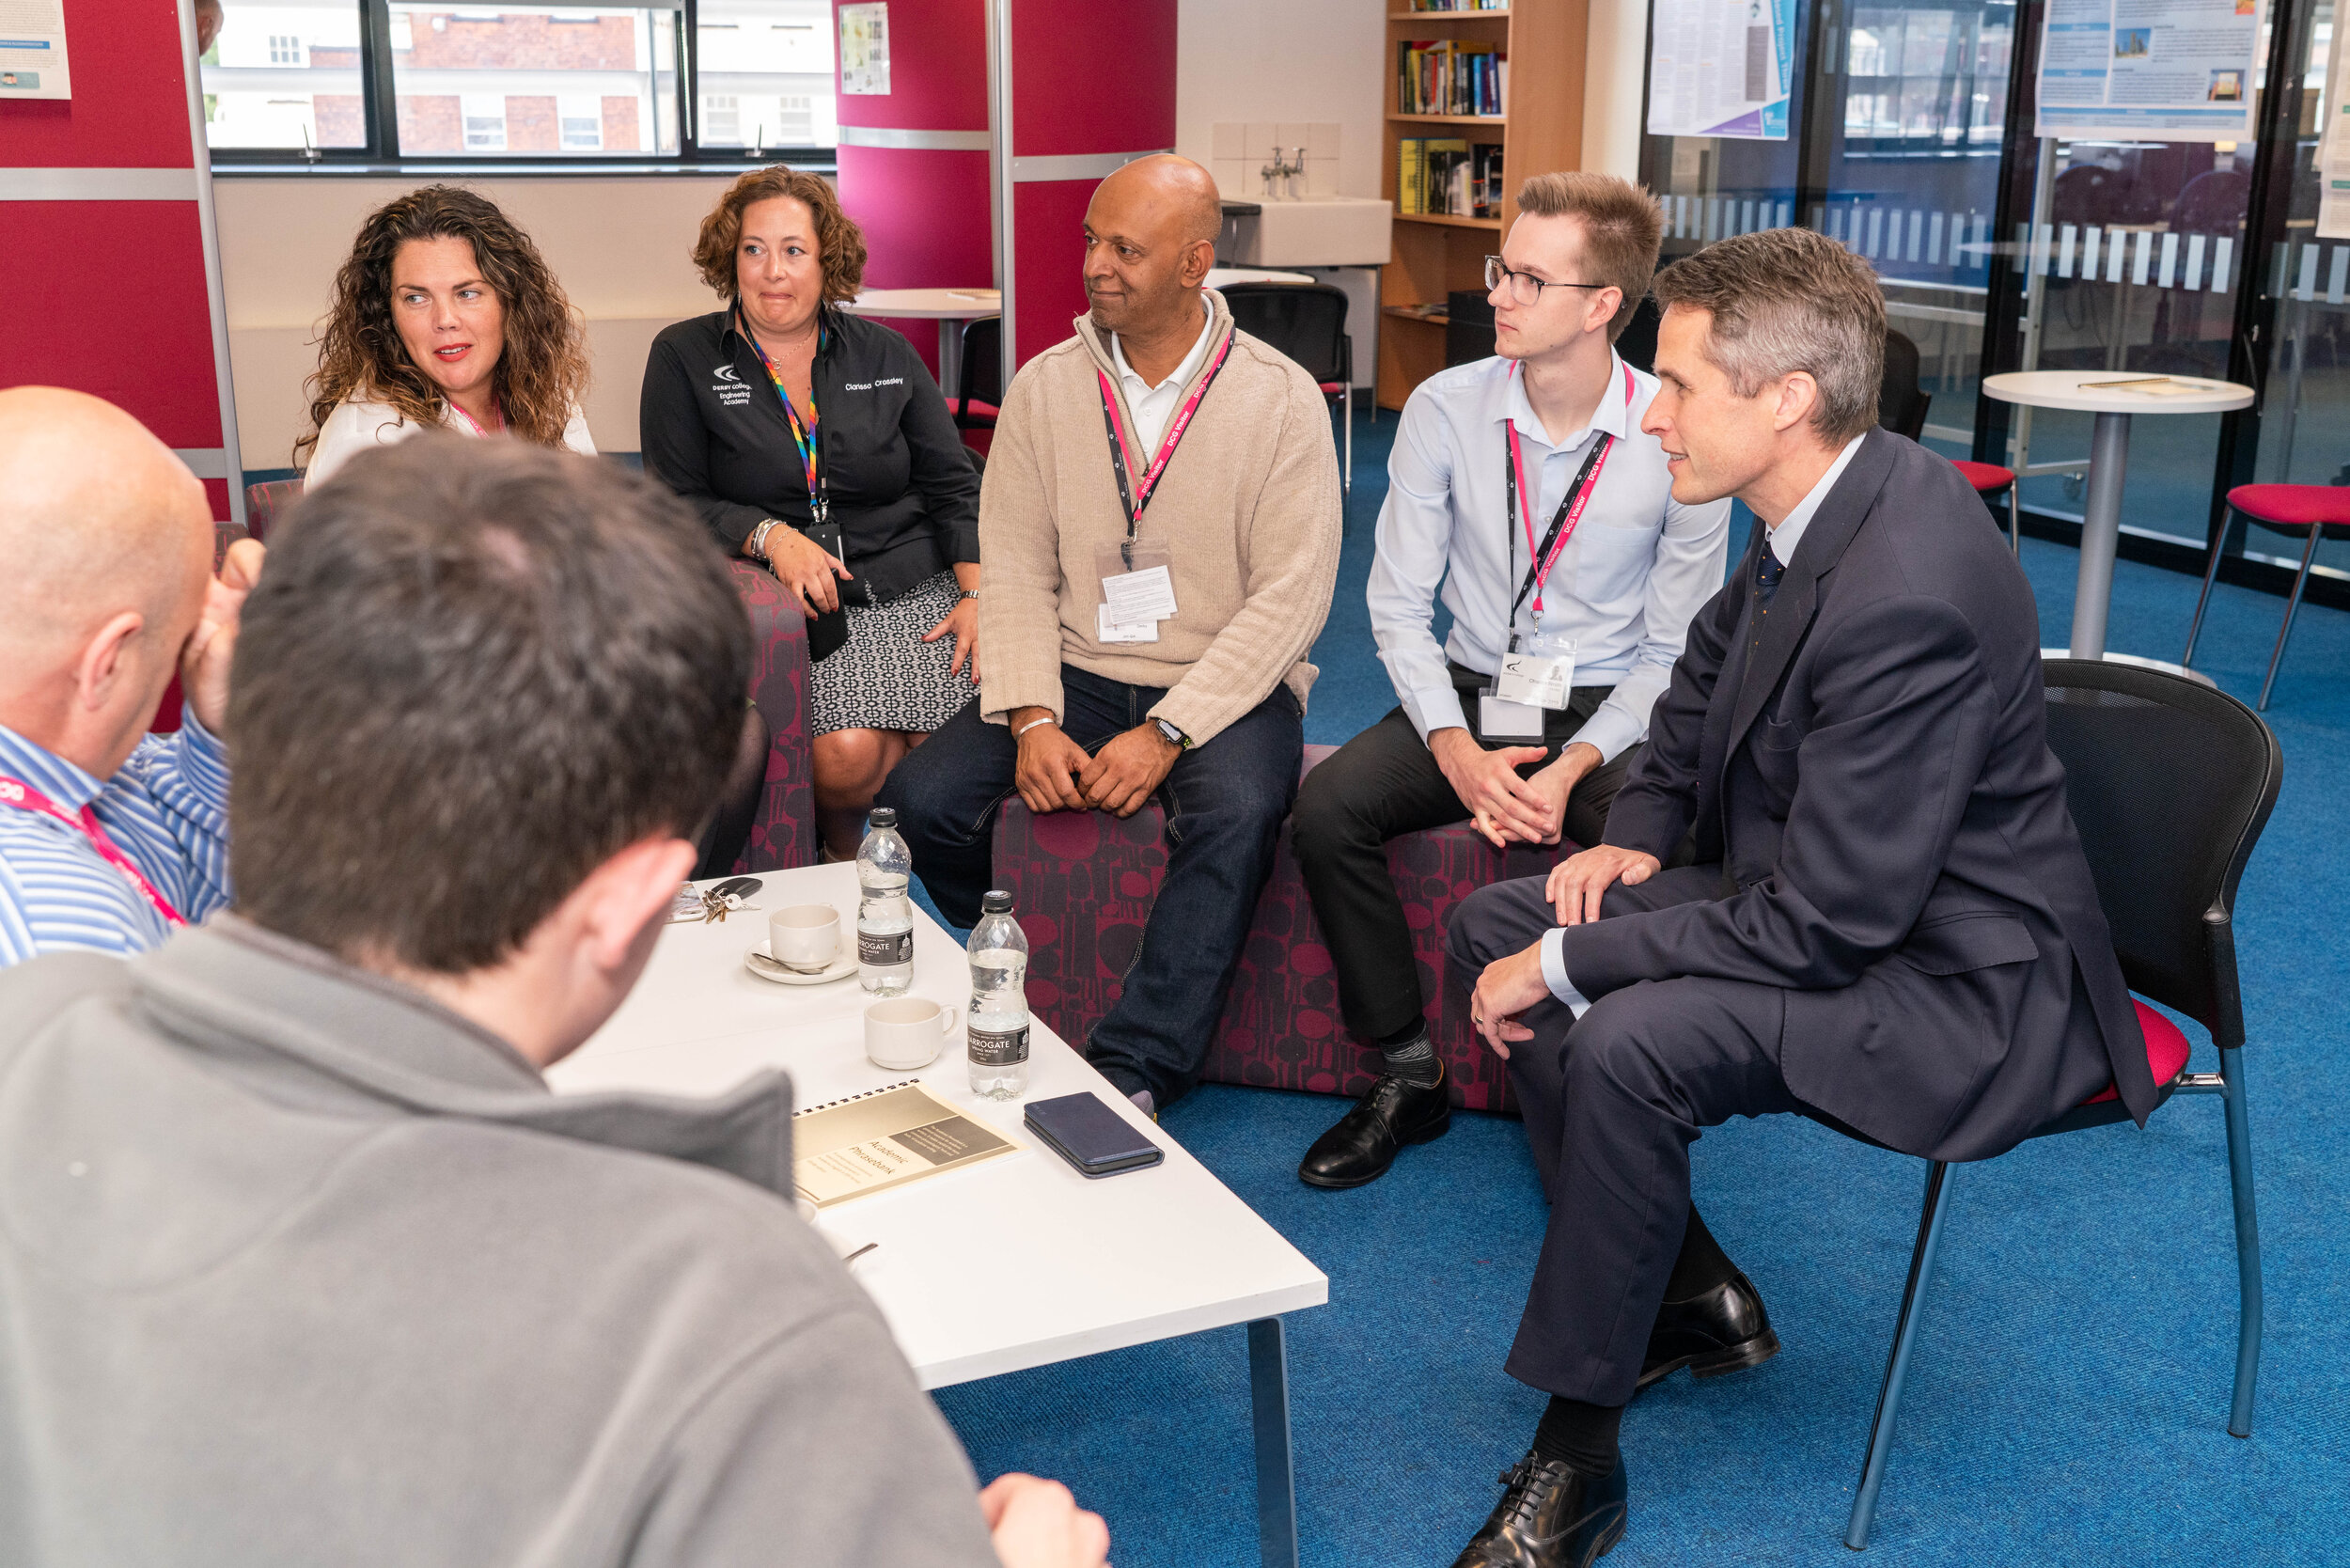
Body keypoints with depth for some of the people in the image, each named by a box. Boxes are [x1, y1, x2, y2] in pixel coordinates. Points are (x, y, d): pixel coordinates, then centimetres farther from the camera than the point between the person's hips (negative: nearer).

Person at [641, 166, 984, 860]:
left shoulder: (886, 355, 14)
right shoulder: (684, 358, 7)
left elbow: (954, 487, 12)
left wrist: (979, 593, -4)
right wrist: (770, 536, -16)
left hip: (914, 593, 2)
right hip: (786, 608, -2)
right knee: (846, 753, -28)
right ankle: (842, 863, 5)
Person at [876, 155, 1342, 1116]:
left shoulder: (1281, 398, -5)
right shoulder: (1045, 387, 5)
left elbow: (1290, 596, -11)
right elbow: (1017, 574, 2)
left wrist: (1167, 732, -20)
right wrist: (1032, 719, -16)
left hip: (1225, 684, -3)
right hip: (1075, 673, 3)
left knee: (1236, 816, -35)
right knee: (921, 798, -18)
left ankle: (1133, 1073, -26)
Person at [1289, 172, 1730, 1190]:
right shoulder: (1446, 410, -5)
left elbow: (1675, 651, -4)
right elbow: (1398, 605, -2)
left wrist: (1573, 769, -20)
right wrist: (1460, 754, -17)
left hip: (1609, 718, -2)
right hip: (1466, 696, 2)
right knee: (1326, 807, -24)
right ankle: (1407, 1079, -7)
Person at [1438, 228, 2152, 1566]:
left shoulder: (1908, 599, -32)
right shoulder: (1832, 504, -3)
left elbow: (1822, 927, -29)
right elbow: (1713, 667, 19)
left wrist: (1573, 962, -21)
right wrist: (1635, 837, 4)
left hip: (1955, 987, -10)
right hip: (1825, 903, 10)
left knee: (1630, 1044, -32)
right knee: (1495, 926, 5)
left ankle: (1576, 1458, -11)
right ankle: (1696, 1299, 14)